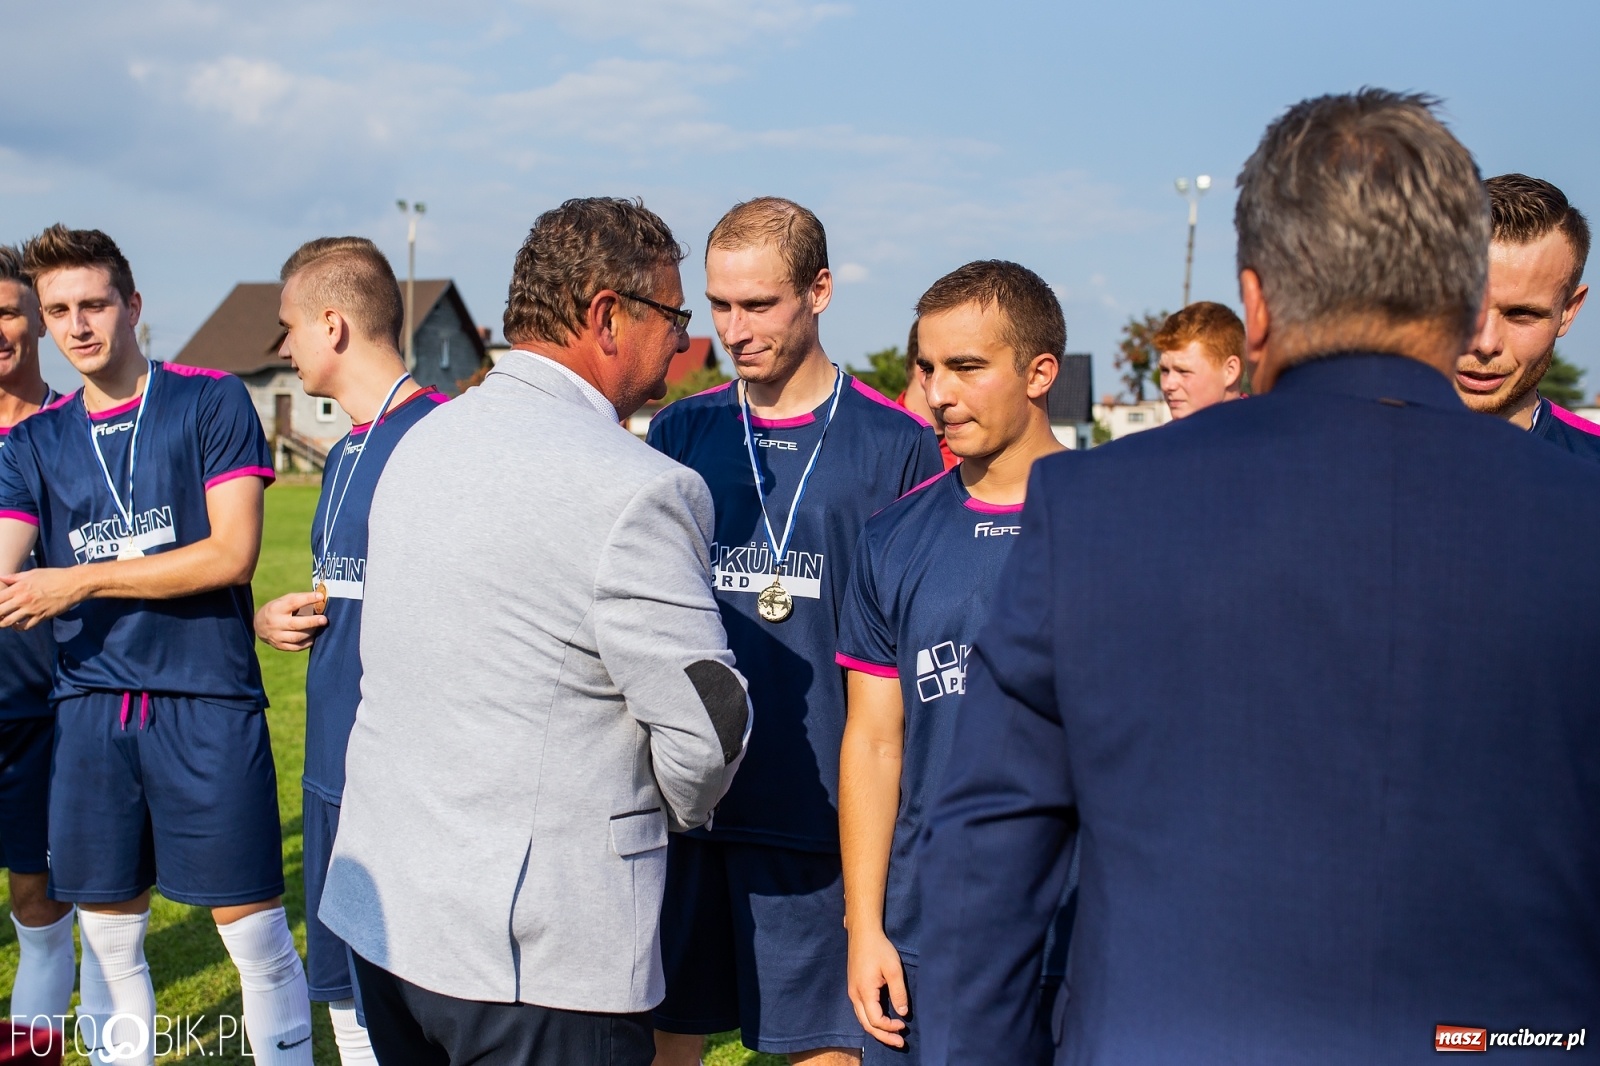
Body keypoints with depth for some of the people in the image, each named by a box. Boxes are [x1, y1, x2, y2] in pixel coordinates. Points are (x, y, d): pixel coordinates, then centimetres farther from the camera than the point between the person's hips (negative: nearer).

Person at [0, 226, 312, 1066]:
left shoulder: (211, 403, -1)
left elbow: (232, 554, -9)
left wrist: (79, 582, -8)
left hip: (207, 704, -4)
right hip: (90, 708, 4)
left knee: (254, 932, 0)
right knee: (108, 936, 11)